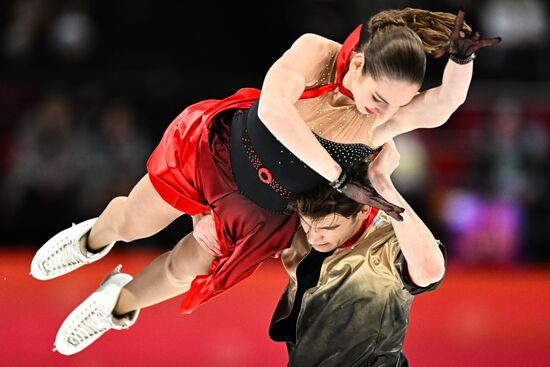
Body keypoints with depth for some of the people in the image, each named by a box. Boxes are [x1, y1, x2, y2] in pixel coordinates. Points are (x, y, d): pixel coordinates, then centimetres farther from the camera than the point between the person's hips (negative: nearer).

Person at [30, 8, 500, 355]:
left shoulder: (387, 118, -30)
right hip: (218, 150, -2)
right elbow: (273, 109, -50)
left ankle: (122, 302, 51)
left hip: (263, 210, 2)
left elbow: (444, 104, -48)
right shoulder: (316, 53, -35)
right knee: (130, 223, 18)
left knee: (183, 272, 16)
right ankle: (95, 239, 56)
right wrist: (339, 179, -48)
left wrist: (461, 59, -67)